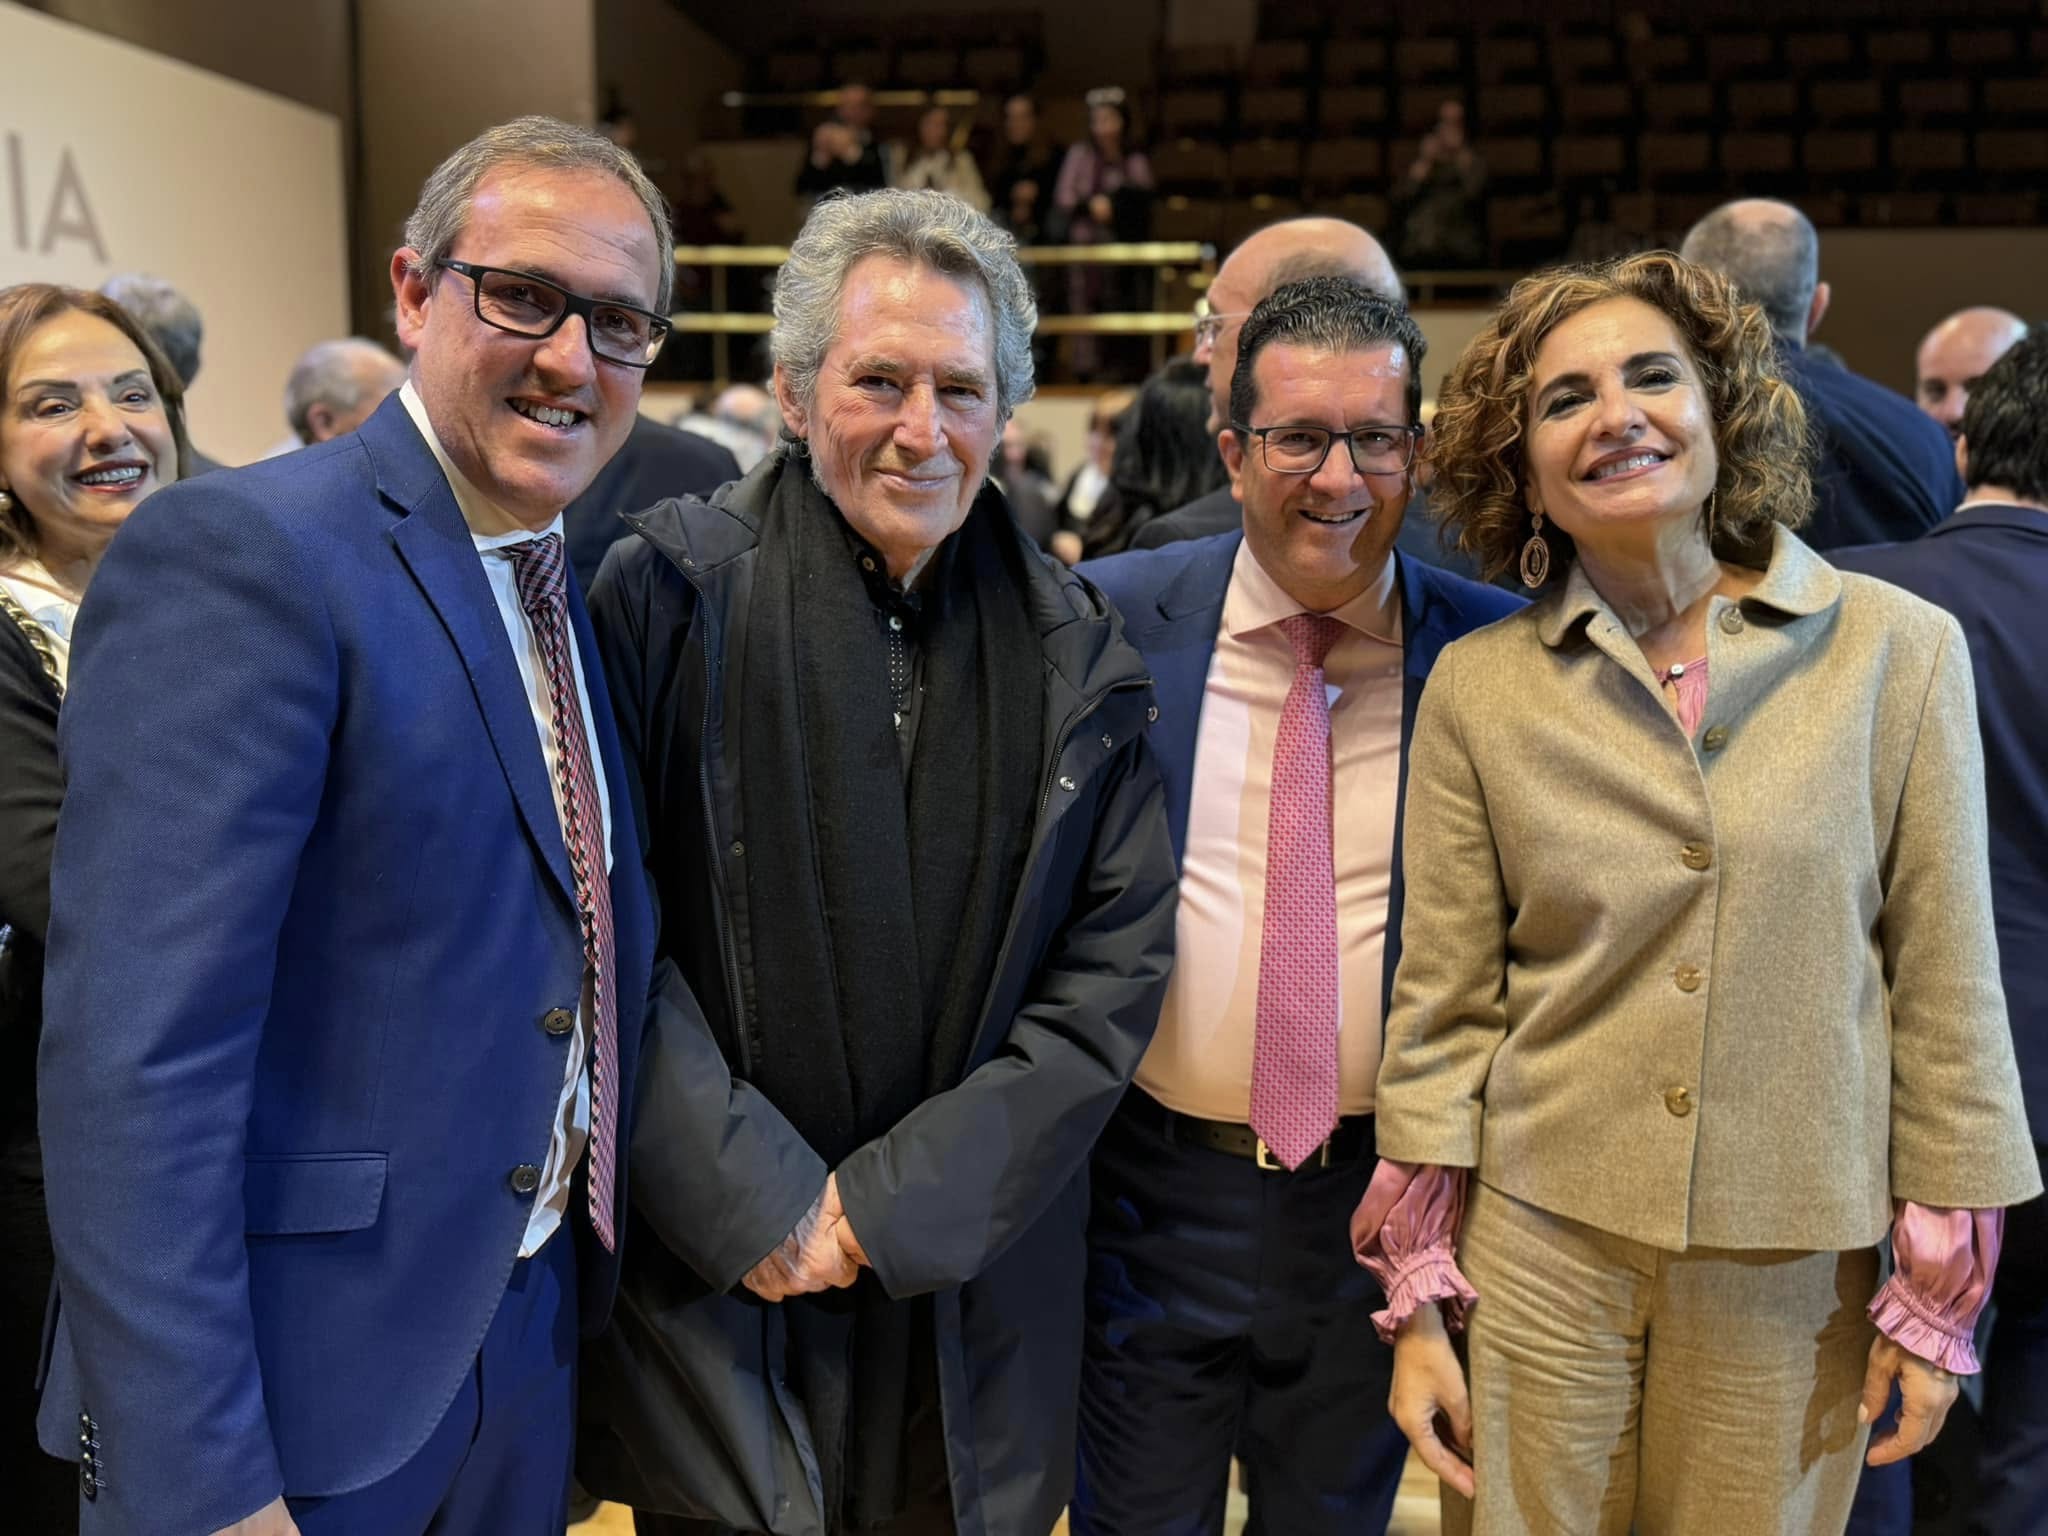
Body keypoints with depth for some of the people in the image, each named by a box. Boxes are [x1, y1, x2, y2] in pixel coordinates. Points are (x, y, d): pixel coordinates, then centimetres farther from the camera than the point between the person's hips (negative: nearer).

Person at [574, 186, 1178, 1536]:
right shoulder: (677, 589, -7)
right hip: (715, 1292, -2)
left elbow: (1118, 968, -2)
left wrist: (901, 1200, -9)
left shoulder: (1073, 651, 0)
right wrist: (752, 1198, -14)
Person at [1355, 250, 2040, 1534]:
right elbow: (1442, 1009, 0)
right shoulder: (1478, 686, -2)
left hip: (1797, 1265, 0)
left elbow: (1945, 983, -1)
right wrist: (1417, 1301, 0)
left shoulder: (1899, 651, -5)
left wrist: (1941, 1290, 1)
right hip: (1542, 1246, 1)